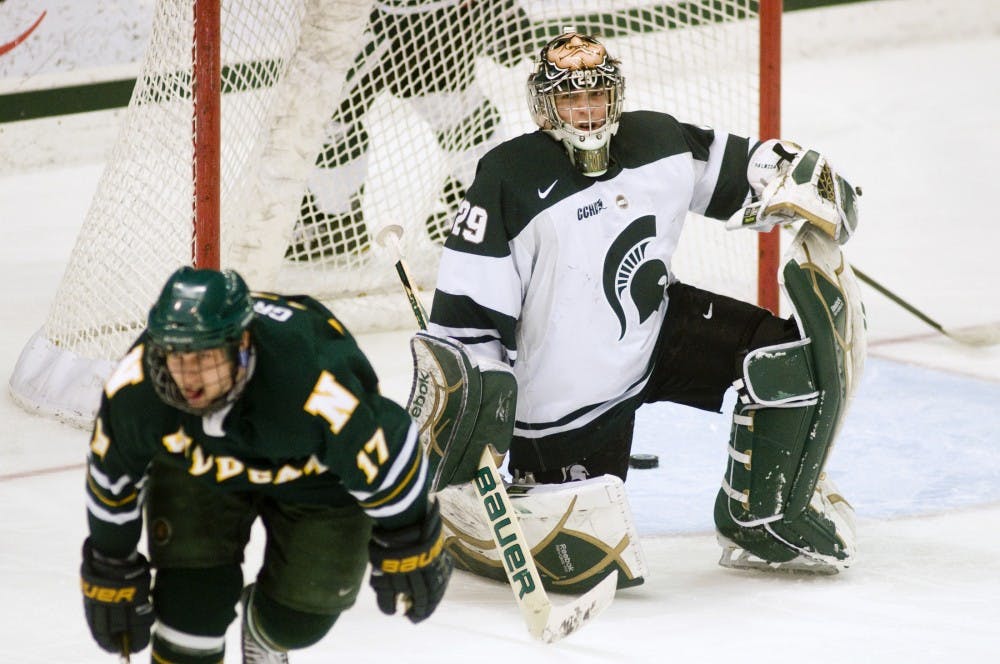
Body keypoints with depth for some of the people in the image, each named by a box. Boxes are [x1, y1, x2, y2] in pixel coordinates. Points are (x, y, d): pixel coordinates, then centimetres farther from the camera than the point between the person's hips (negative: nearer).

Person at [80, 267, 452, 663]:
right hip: (195, 467, 2)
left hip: (317, 477, -2)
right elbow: (112, 478, -12)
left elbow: (387, 462, -25)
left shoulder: (315, 388, -44)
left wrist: (408, 550, -10)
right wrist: (112, 568, -1)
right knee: (190, 601, -14)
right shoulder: (133, 388, -34)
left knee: (300, 614, -2)